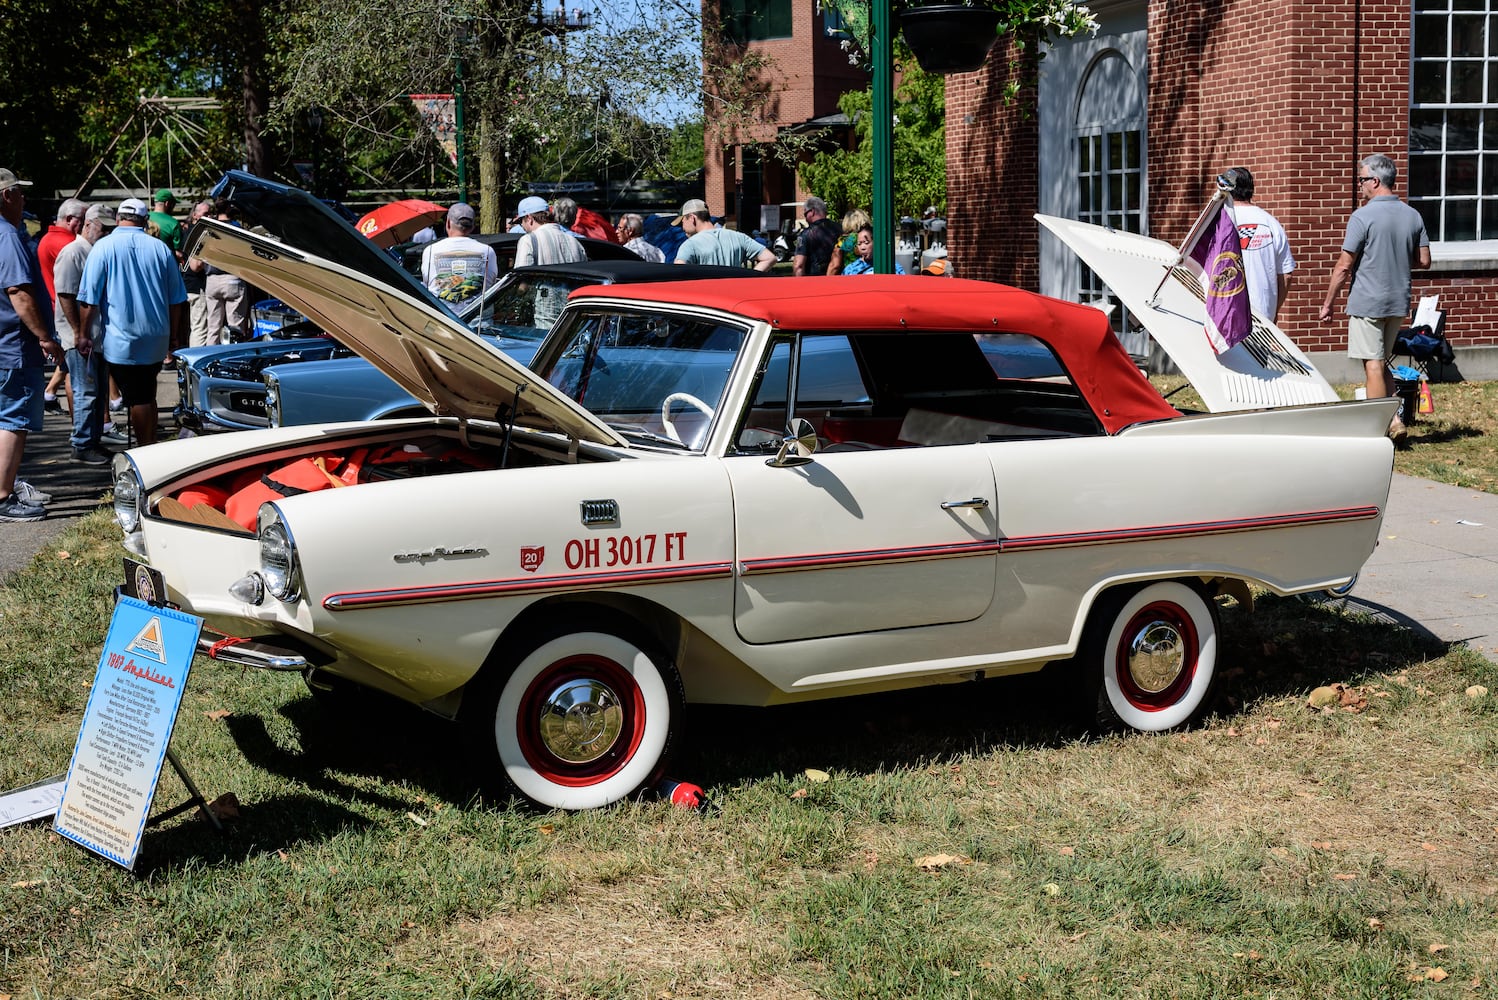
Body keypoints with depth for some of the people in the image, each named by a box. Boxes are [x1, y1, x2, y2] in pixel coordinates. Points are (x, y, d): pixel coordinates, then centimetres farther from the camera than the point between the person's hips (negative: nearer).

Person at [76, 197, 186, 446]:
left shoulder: (104, 247, -7)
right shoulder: (160, 248, 3)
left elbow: (89, 299, -10)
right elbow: (177, 300, 9)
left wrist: (83, 334, -1)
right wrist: (172, 335, 20)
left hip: (121, 340, -4)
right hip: (156, 340, 4)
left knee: (137, 399, 2)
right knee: (148, 395, 18)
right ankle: (152, 446, 19)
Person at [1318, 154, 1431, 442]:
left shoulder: (1363, 217, -13)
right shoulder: (1413, 216, 5)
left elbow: (1344, 267, -12)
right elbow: (1423, 261, 9)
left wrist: (1327, 304, -4)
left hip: (1367, 303, -6)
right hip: (1399, 303, 6)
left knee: (1373, 365, -1)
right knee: (1381, 362, 18)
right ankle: (1394, 420, 10)